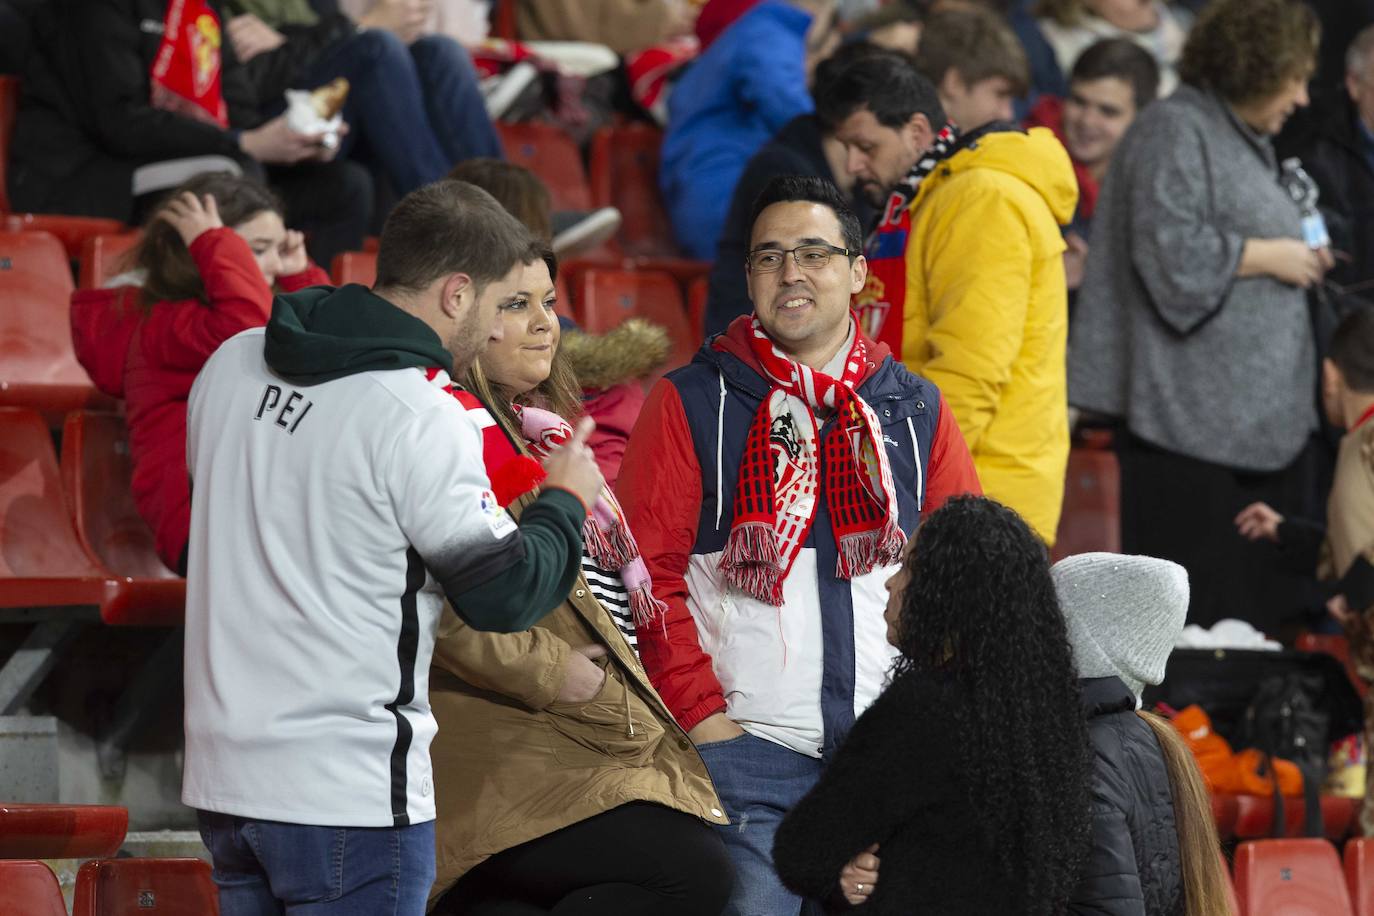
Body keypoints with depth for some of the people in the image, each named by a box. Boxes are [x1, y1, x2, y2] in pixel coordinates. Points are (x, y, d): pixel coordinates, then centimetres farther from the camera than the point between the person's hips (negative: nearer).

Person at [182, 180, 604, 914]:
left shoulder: (232, 363, 5)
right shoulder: (420, 419, -17)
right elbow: (504, 592, -11)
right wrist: (564, 502, 8)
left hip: (223, 772, 7)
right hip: (347, 792, -7)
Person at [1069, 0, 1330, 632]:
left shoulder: (1246, 141, 23)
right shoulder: (1174, 130, -8)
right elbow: (1170, 252, -20)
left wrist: (1300, 259, 16)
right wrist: (1268, 256, -11)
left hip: (1262, 414, 10)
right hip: (1191, 415, -10)